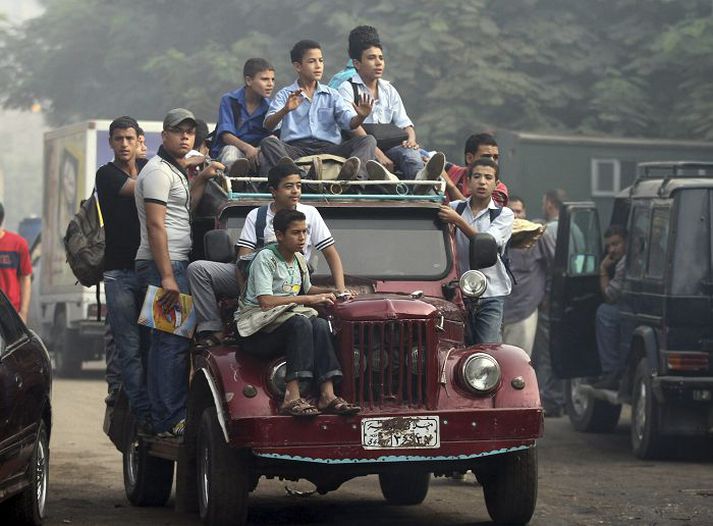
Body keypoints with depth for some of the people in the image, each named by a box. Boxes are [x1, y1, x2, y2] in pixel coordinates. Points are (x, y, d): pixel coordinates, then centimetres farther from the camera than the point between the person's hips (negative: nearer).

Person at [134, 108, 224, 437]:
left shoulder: (175, 171, 22)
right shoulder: (159, 171, -9)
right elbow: (156, 226, -17)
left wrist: (201, 179, 21)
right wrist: (167, 277, -22)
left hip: (174, 265, 10)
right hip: (163, 264, -10)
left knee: (170, 342, 10)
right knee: (171, 343, -13)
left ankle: (168, 418, 12)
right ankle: (171, 421, -15)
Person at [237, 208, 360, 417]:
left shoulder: (299, 260, 14)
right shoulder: (266, 258, -11)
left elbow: (307, 289, 35)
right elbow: (266, 301, -22)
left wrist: (330, 292, 15)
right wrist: (309, 299, -18)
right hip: (254, 330, -7)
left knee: (320, 325, -22)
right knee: (301, 323, -33)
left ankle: (327, 395, -33)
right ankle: (292, 397, -42)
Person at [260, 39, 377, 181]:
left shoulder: (331, 95, 21)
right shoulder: (285, 95, 15)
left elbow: (350, 123, 6)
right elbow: (268, 125, -1)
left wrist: (360, 117, -18)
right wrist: (285, 110, -22)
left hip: (328, 148, 2)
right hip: (296, 148, -2)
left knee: (368, 140, -19)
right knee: (268, 142, -30)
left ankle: (351, 174, -52)